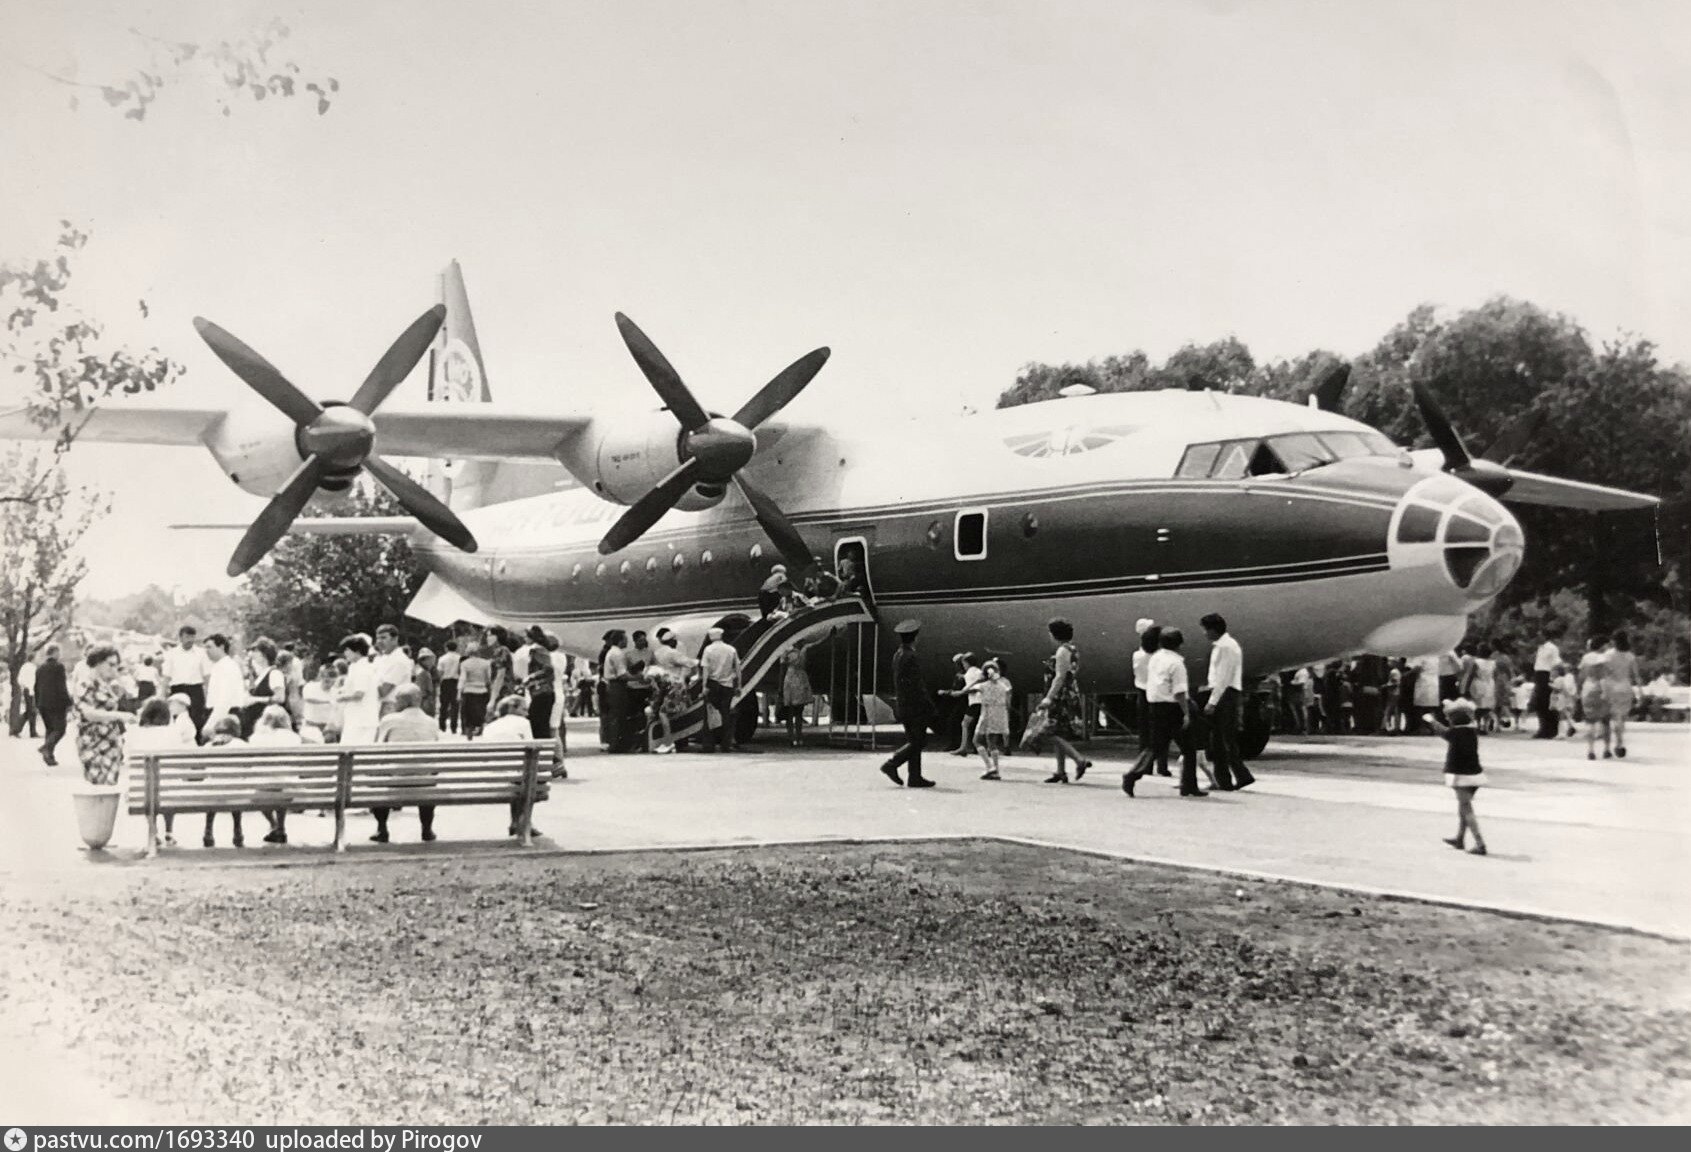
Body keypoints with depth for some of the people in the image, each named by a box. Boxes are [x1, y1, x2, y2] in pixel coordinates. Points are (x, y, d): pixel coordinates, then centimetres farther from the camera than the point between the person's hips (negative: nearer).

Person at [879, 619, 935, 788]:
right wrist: (928, 706, -14)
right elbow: (915, 686, -20)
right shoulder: (911, 657, -17)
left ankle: (915, 777, 11)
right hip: (914, 705, -9)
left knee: (913, 741, 11)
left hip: (902, 704, 9)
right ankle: (892, 765, -9)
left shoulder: (897, 655, 11)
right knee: (917, 740, -3)